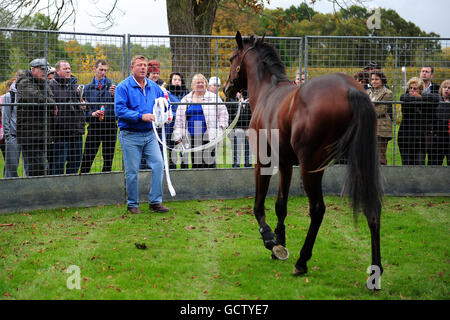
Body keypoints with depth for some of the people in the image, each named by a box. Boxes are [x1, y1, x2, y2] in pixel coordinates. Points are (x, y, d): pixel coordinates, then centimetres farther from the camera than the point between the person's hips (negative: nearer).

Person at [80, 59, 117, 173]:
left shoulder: (112, 86, 6)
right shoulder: (87, 88, 10)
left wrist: (115, 95, -20)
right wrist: (92, 113, -10)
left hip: (109, 126, 0)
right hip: (94, 126, 0)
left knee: (108, 159, 5)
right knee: (87, 158, -4)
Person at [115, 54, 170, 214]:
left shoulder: (154, 87, 11)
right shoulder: (123, 87, -7)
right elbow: (119, 110, -16)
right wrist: (141, 116, -21)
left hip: (150, 135, 5)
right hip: (130, 136, -5)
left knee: (158, 164, -6)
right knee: (132, 171, 0)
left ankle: (155, 202, 2)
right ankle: (132, 204, 13)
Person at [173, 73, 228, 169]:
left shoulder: (213, 97, 7)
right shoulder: (186, 99, 14)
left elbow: (223, 113, 11)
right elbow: (179, 118, 15)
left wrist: (220, 127, 1)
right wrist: (178, 135, 8)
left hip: (208, 135, -3)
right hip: (192, 135, 3)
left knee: (209, 160, -9)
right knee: (195, 161, 3)